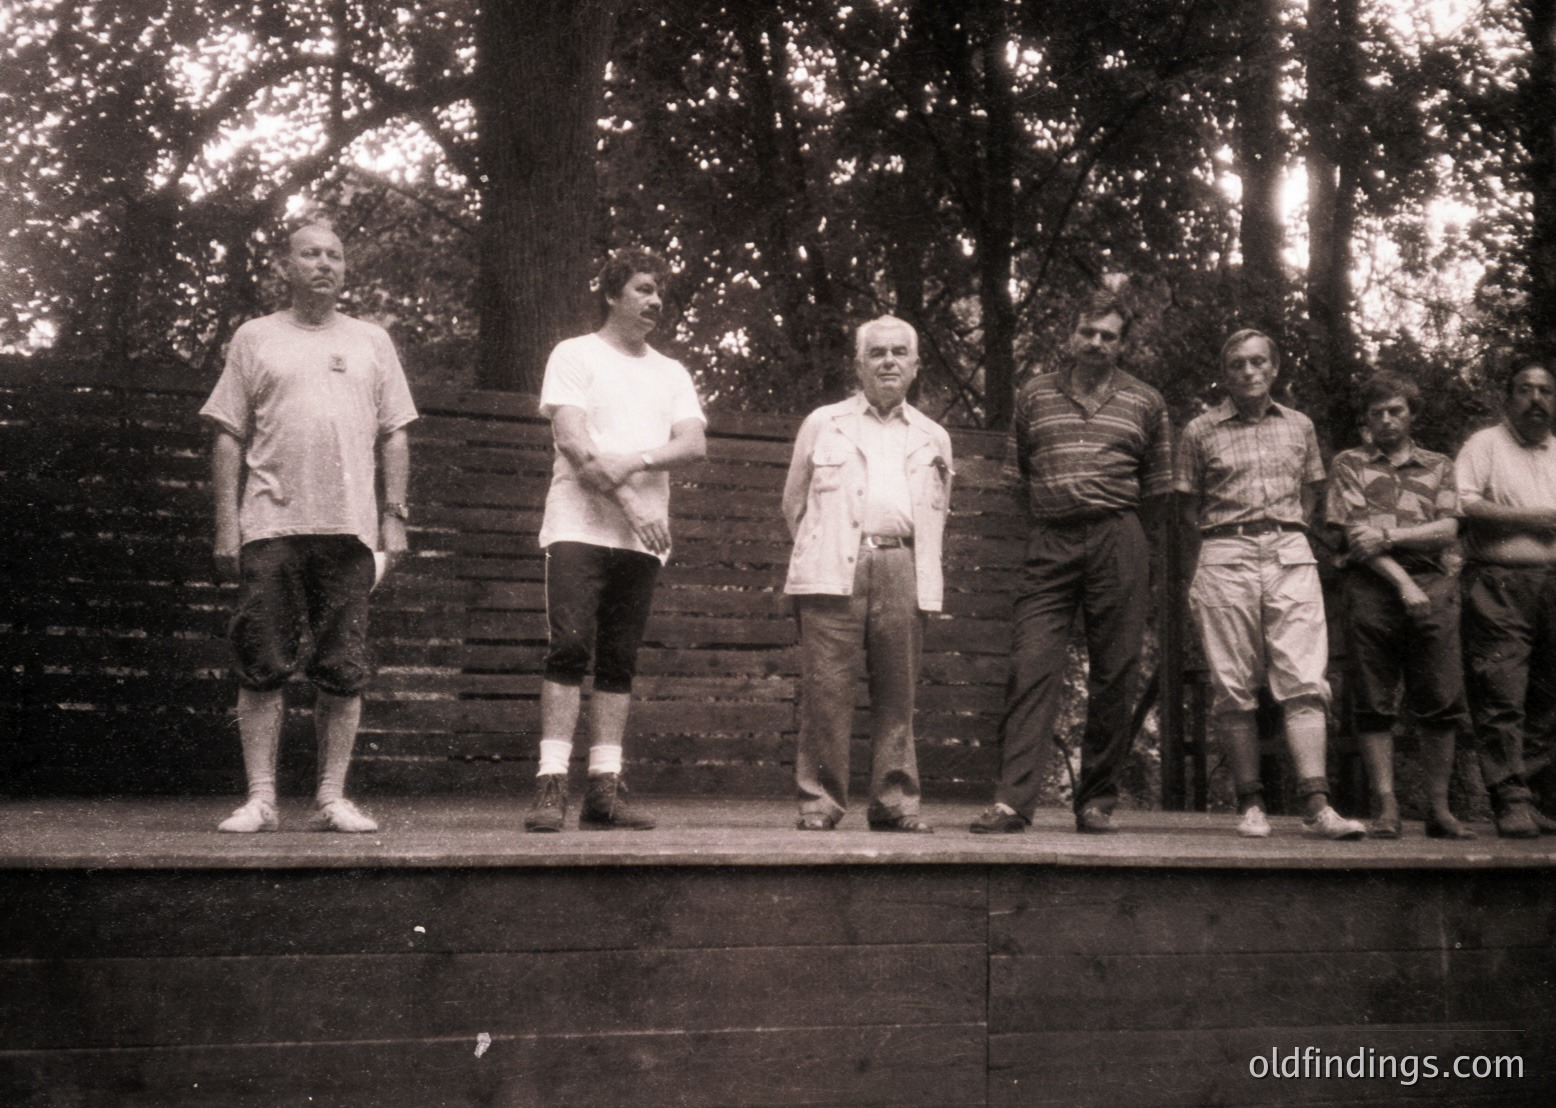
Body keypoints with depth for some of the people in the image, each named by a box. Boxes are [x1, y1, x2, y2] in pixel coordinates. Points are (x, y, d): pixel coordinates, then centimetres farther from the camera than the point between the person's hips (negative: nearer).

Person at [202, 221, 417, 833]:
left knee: (344, 672, 1)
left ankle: (332, 799, 9)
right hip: (271, 524, -1)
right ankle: (260, 798, 5)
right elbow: (228, 437, 8)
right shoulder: (255, 338, 11)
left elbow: (394, 435, 15)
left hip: (349, 527, 1)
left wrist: (394, 514, 5)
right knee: (262, 668, -2)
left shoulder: (371, 341, 17)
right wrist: (226, 525, 0)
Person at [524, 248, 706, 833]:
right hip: (579, 527, -4)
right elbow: (572, 440, -7)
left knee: (619, 662, 2)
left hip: (642, 538, 4)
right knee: (569, 651, -13)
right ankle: (551, 785, -13)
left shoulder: (672, 373, 20)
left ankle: (605, 788, 3)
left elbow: (693, 445, 5)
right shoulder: (575, 355, 6)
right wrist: (628, 502, -14)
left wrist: (635, 461, -14)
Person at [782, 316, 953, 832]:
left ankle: (895, 801, 7)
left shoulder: (933, 438, 21)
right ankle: (819, 800, -1)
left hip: (903, 570, 2)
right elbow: (794, 504, 18)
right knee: (826, 688, -7)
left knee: (897, 692, 1)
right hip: (834, 571, -2)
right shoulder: (822, 424, 16)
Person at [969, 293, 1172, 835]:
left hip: (1118, 541, 0)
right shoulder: (1034, 394, 14)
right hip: (1049, 545, 0)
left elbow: (1156, 486, 16)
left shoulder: (1145, 403, 12)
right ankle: (1013, 800, -13)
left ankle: (1097, 802, 10)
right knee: (1031, 668, -10)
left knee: (1114, 676, 0)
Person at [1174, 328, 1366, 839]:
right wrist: (1212, 555, 5)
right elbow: (1189, 509, 11)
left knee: (1304, 681, -9)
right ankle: (1250, 804, 4)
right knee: (1233, 688, -2)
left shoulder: (1299, 426, 14)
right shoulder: (1200, 432, 7)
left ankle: (1316, 805, -13)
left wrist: (1288, 538, 11)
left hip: (1291, 555, 2)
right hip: (1226, 559, -1)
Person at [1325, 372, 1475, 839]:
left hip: (1432, 588, 2)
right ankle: (1385, 807, 0)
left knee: (1441, 703, -2)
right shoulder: (1349, 463, 14)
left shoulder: (1439, 466, 19)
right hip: (1371, 587, -1)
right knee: (1373, 704, -4)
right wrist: (1402, 582, -8)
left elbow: (1448, 530, 6)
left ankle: (1439, 809, 6)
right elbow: (1355, 534, 2)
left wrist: (1391, 536, -8)